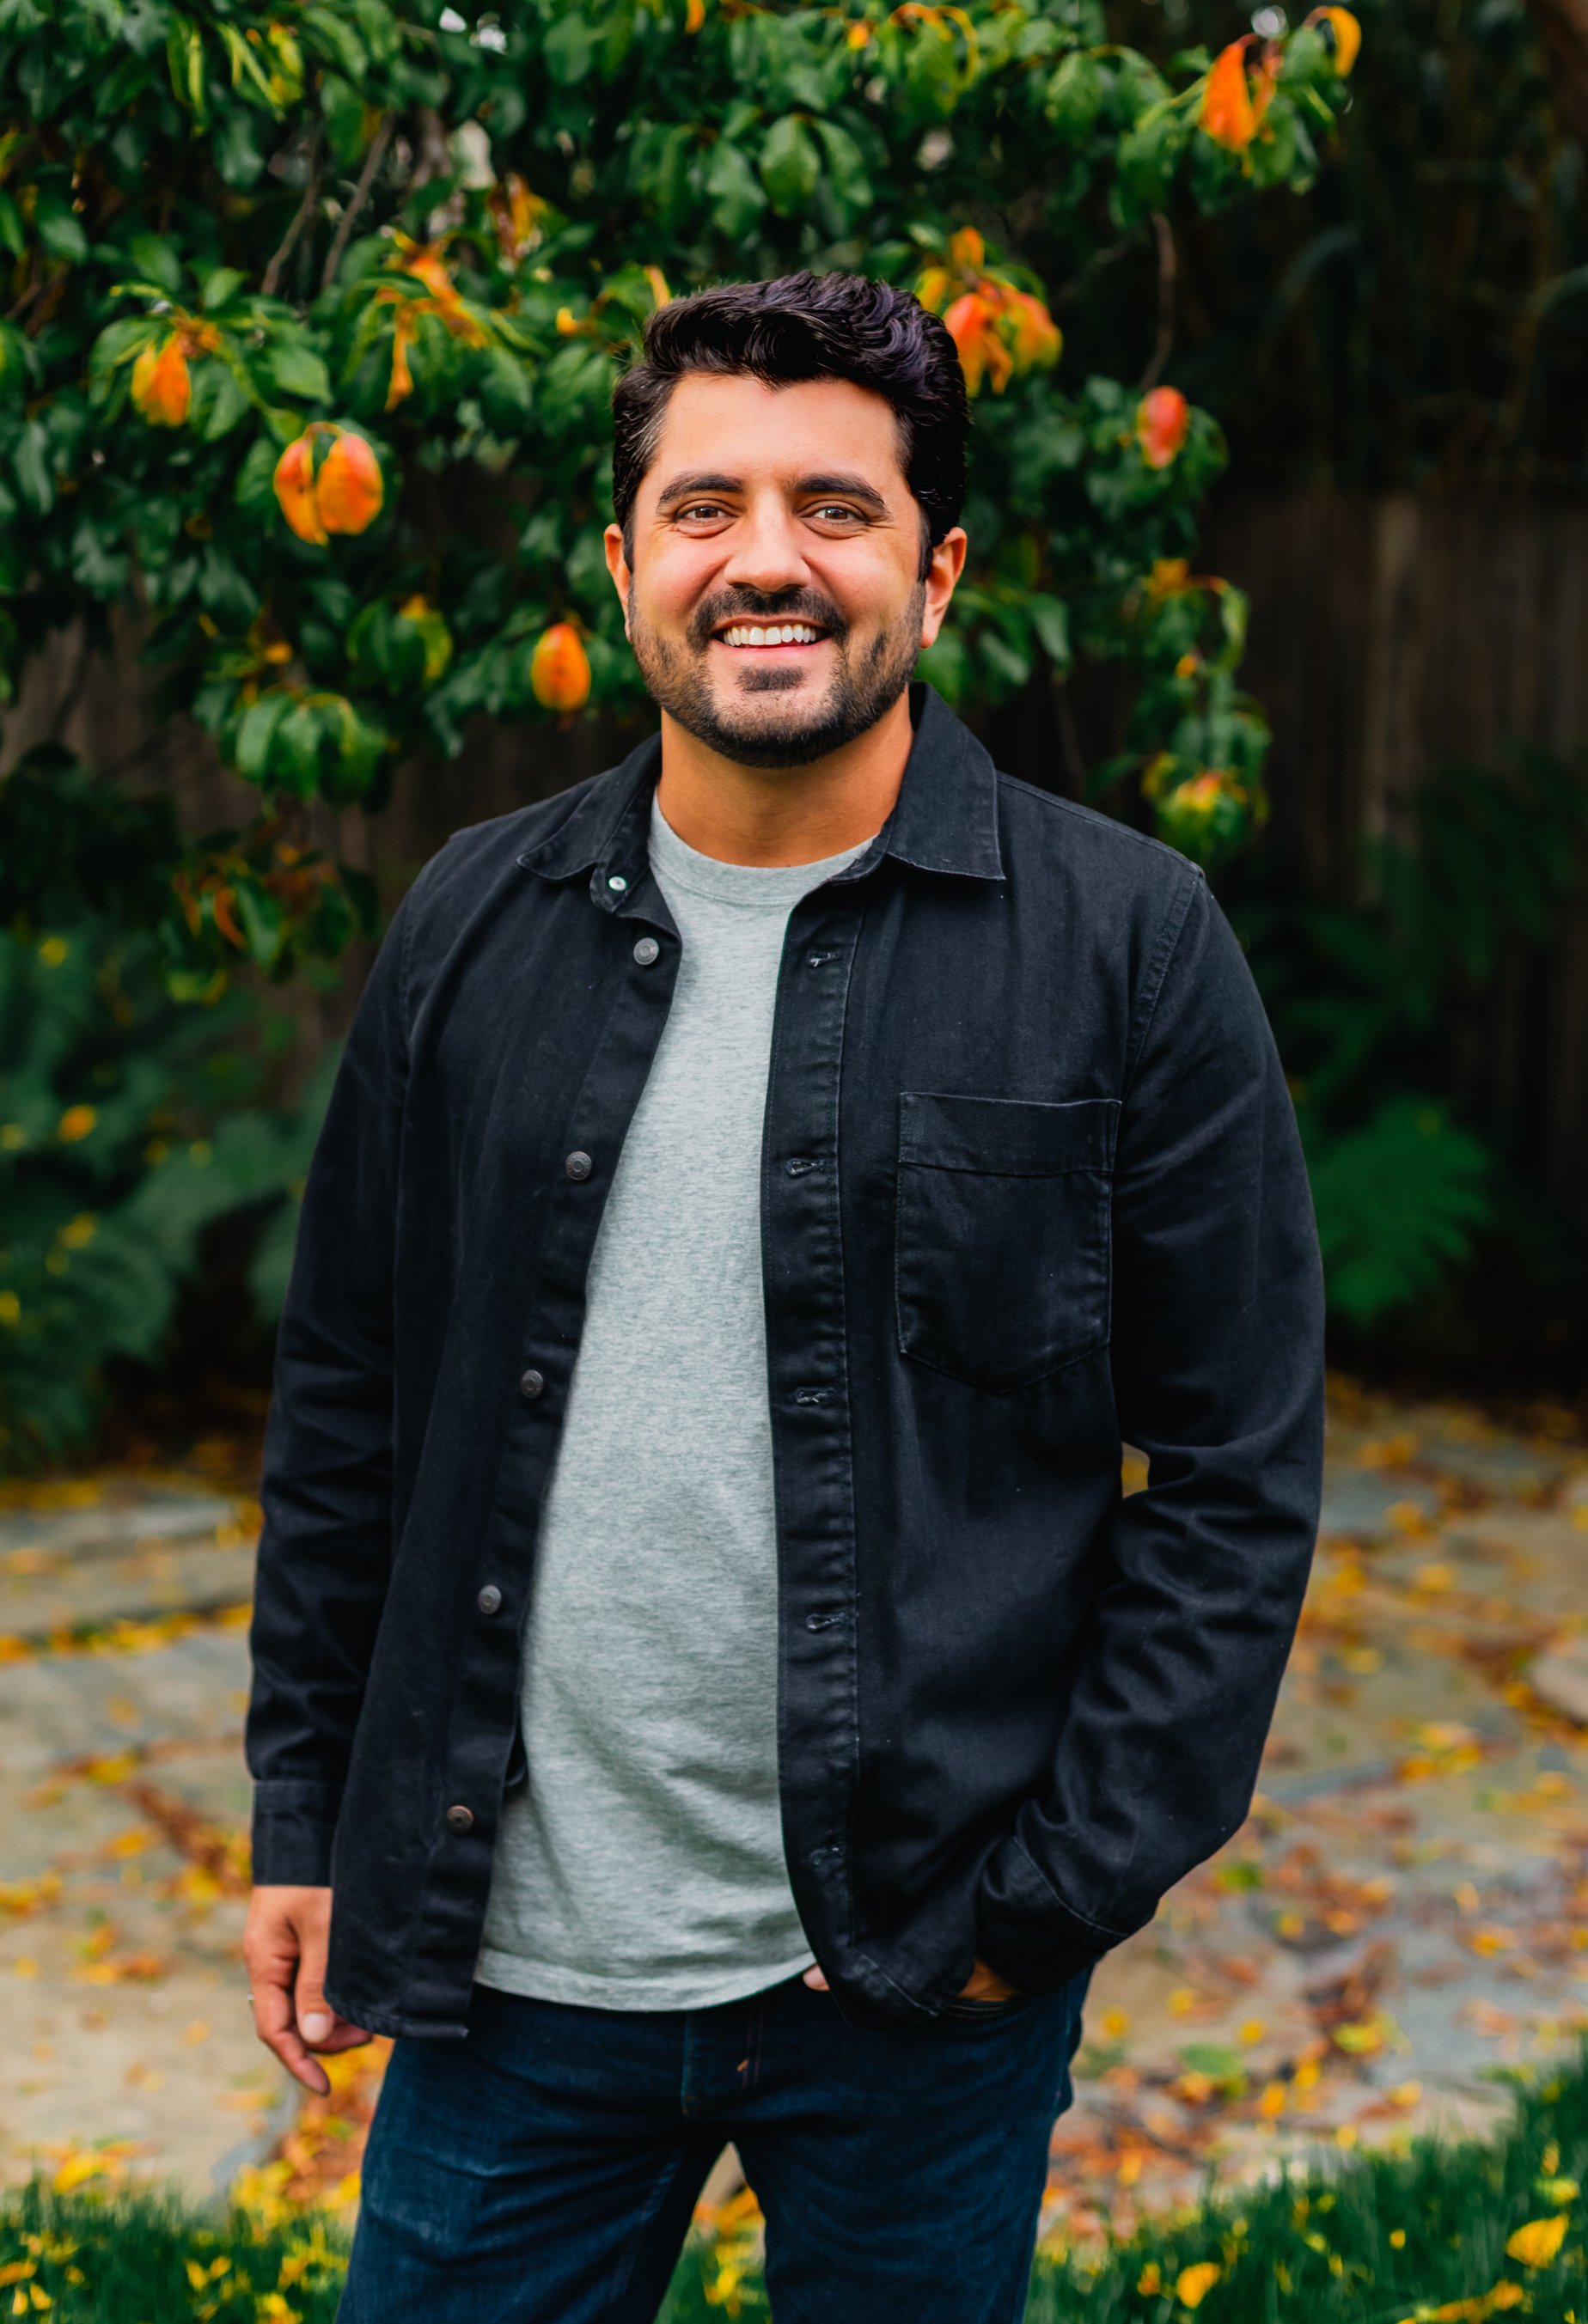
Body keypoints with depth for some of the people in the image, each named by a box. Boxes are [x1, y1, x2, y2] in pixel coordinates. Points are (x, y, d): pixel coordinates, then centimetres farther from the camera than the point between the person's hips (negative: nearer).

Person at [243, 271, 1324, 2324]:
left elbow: (1239, 1471, -5)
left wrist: (1056, 1890, -9)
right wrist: (306, 1819, 9)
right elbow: (345, 1405, 10)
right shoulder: (472, 926, 4)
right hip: (512, 1952, 2)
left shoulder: (1124, 943, -6)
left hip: (922, 1982, -2)